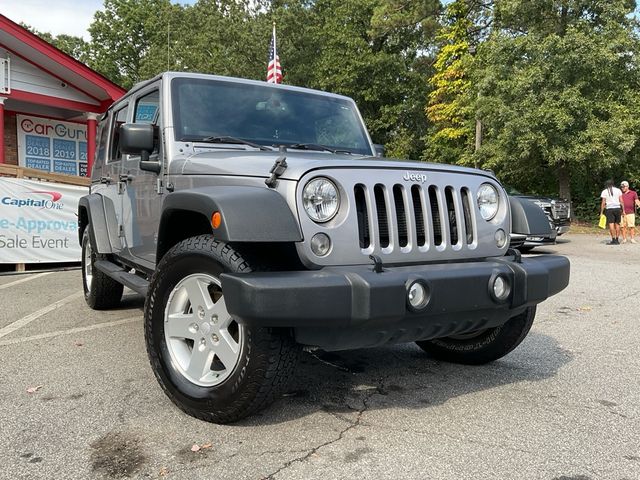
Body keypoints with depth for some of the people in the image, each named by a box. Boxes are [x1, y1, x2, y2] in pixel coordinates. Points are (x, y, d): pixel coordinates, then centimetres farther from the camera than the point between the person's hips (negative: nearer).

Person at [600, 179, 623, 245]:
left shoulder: (604, 191, 2)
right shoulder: (618, 190, 9)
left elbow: (603, 203, -2)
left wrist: (601, 212, 0)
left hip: (609, 209, -3)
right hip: (617, 208, 3)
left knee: (611, 224, -8)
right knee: (617, 224, 8)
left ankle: (613, 240, -14)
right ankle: (617, 240, 9)